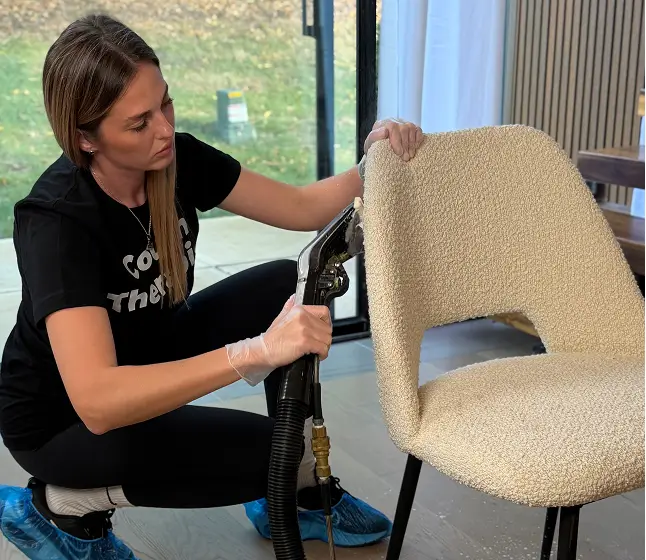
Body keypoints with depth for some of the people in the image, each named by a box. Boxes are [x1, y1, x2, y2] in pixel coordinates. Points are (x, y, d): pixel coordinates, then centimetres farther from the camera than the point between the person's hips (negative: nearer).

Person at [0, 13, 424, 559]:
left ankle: (298, 494, 5)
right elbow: (95, 401, -44)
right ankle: (62, 506, -2)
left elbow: (302, 208, -7)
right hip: (63, 419, -6)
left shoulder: (178, 159, -15)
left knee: (291, 284, -10)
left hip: (152, 355, 7)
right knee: (269, 452, -21)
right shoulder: (56, 220, -34)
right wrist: (257, 351, -53)